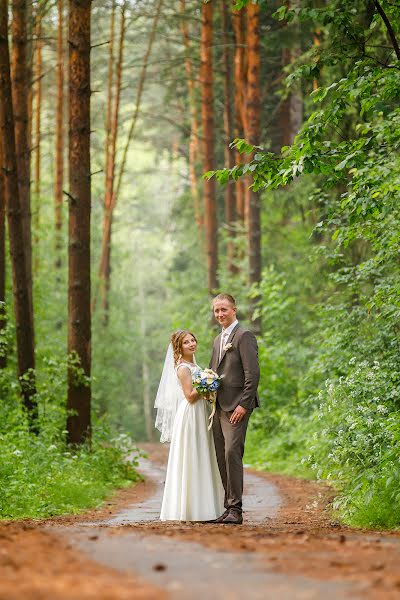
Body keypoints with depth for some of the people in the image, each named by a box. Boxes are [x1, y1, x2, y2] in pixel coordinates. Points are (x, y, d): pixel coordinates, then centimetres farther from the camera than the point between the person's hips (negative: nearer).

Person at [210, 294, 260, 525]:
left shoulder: (244, 336, -6)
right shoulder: (218, 340, 21)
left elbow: (253, 373, -13)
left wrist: (244, 405, -18)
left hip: (236, 406, -9)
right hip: (219, 406, 9)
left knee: (232, 452, -16)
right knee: (221, 456, 5)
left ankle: (236, 510, -16)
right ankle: (229, 507, 8)